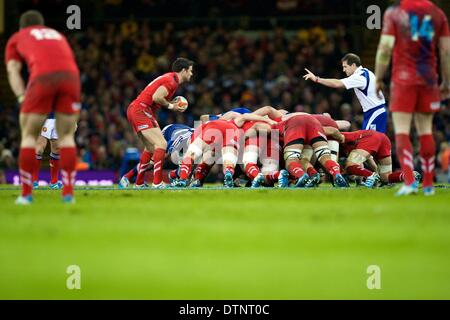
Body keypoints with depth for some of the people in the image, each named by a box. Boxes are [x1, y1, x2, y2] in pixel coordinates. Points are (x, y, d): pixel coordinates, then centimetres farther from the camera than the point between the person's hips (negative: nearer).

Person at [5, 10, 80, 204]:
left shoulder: (16, 39, 29)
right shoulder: (57, 35, 38)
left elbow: (13, 71, 15)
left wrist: (22, 99, 4)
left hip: (43, 76, -3)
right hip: (71, 75, 3)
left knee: (29, 135, 9)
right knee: (66, 136, 14)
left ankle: (26, 193, 4)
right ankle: (68, 192, 5)